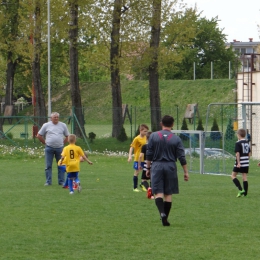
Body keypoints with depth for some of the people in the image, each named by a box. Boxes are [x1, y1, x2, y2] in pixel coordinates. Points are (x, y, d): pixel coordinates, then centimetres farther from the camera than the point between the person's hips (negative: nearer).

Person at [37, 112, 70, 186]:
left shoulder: (63, 125, 9)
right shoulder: (46, 125, 3)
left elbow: (67, 136, 18)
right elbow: (39, 135, 8)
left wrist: (63, 143, 7)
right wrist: (45, 143, 5)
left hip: (59, 148, 1)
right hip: (49, 148, -1)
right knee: (48, 166, -1)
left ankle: (61, 182, 9)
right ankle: (48, 182, 3)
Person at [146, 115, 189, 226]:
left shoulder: (153, 136, 0)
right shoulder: (176, 139, 0)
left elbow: (149, 154, 1)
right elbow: (182, 157, 0)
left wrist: (148, 168, 11)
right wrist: (186, 172, 6)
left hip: (157, 166, -1)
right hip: (170, 167, 1)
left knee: (158, 192, -2)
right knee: (168, 194, 7)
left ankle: (162, 212, -26)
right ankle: (165, 219, 9)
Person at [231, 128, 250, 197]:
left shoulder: (238, 143, -11)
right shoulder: (247, 142, 11)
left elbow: (237, 153, -18)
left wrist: (238, 163, -20)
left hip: (240, 163, -7)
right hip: (246, 163, 7)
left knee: (233, 175, 2)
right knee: (245, 177, 8)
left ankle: (241, 190, -12)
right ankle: (245, 193, 5)